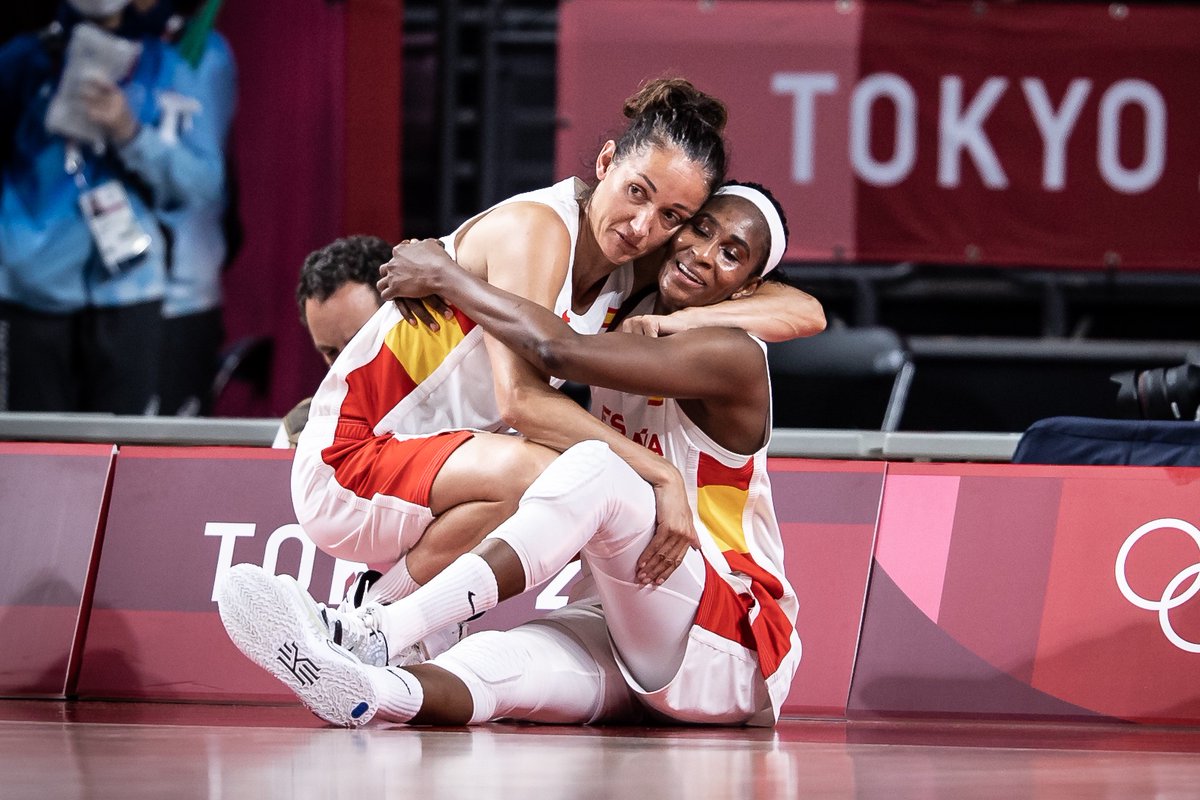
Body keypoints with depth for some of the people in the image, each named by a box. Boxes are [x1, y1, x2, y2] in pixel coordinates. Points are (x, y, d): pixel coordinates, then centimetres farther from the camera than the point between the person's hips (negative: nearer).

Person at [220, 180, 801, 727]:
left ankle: (379, 629, -49)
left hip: (727, 649, -7)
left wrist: (443, 277, -12)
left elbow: (557, 349, -25)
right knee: (498, 661, -29)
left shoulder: (731, 357, -13)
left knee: (595, 469, -31)